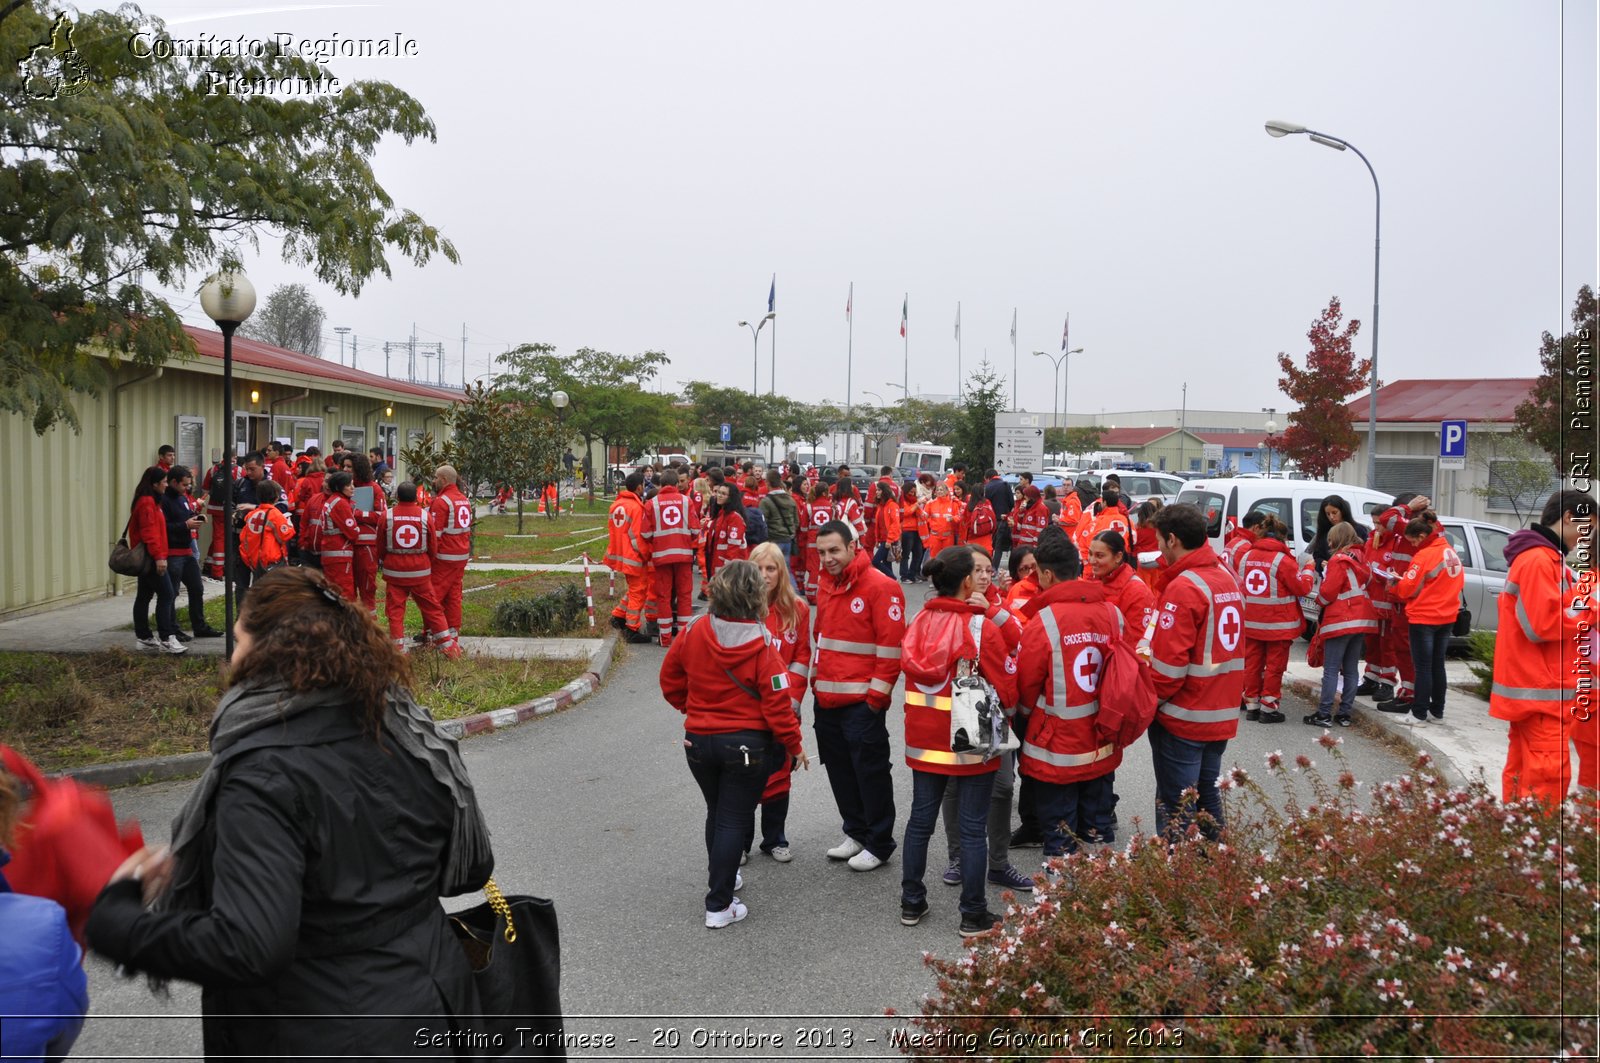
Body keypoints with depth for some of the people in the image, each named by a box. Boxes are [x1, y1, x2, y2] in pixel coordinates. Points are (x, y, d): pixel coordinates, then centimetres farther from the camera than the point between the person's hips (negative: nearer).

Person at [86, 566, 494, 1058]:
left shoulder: (264, 778, -24)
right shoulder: (409, 730, -6)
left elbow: (247, 947, -30)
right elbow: (472, 867, 3)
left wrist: (112, 920, -18)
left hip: (327, 1041, -6)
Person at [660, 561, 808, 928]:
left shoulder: (694, 631, -6)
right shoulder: (761, 645, -18)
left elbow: (670, 681, 6)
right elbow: (777, 702, -15)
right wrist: (794, 744, -3)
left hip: (698, 741, 4)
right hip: (746, 743, -4)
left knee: (717, 812, 24)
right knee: (734, 821, 5)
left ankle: (721, 877, 41)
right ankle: (719, 905, 7)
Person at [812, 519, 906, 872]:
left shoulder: (880, 587, -13)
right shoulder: (824, 584, 11)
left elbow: (891, 645, -15)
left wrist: (876, 695, -14)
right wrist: (817, 679, 16)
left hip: (861, 702, -8)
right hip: (826, 699, 8)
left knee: (870, 773, 2)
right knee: (839, 771, 16)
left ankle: (879, 845, 16)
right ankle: (856, 832, 32)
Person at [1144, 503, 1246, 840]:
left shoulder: (1183, 588, -19)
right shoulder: (1228, 578, 8)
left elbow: (1170, 662, -21)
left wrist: (1150, 701, -8)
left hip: (1183, 716, -8)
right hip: (1223, 713, 8)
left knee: (1175, 807, 1)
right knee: (1207, 793, 18)